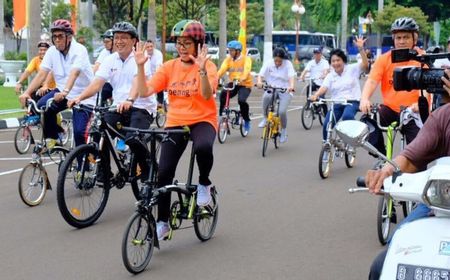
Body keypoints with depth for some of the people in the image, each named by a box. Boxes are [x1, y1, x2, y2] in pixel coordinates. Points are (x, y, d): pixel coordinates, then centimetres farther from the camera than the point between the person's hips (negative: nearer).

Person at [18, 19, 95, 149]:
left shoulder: (79, 50, -19)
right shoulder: (52, 51, -3)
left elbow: (74, 74, -35)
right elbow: (41, 74, -10)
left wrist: (65, 92, -51)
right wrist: (27, 92, -24)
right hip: (62, 92, 5)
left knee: (79, 131, -18)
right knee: (41, 106, -22)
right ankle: (52, 137, 2)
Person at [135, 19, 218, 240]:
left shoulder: (207, 66, -7)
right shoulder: (169, 67, 3)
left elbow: (207, 95, -24)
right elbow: (145, 91, -6)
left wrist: (201, 69, -38)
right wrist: (140, 66, -18)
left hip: (202, 120, -3)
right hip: (175, 123, 3)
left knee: (203, 147, -38)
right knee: (163, 172, -8)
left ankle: (204, 183, -5)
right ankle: (162, 222, 8)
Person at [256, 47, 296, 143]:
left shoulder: (287, 64, -9)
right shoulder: (269, 64, -3)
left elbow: (291, 76, -22)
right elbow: (261, 74, -11)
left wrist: (291, 86, -42)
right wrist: (259, 81, -34)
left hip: (285, 91, -1)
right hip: (271, 89, 2)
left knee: (282, 111, -20)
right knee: (266, 97, -34)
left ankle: (284, 130, 10)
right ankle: (265, 118, -9)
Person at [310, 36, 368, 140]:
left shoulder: (352, 69, 4)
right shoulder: (330, 76, 10)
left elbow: (365, 64, -12)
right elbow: (324, 87, -7)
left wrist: (361, 48, -26)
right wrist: (316, 95, -30)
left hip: (352, 101, -3)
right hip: (337, 103, 3)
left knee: (347, 116, -36)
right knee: (326, 125, -15)